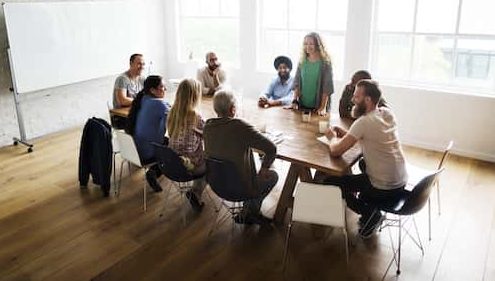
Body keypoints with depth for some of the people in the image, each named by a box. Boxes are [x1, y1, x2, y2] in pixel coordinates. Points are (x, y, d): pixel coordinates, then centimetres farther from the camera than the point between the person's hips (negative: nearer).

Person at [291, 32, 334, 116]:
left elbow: (327, 87, -11)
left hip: (318, 107, -3)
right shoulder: (302, 62, 4)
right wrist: (295, 101, -4)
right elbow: (296, 83, 5)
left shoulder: (325, 63, -7)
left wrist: (323, 107, -16)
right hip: (302, 105, 4)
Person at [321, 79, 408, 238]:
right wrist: (346, 134, 7)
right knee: (364, 163, 35)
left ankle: (369, 213, 2)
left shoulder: (363, 122, -21)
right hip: (401, 183, 8)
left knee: (329, 182, 5)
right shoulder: (388, 113, 1)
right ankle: (369, 209, 26)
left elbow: (335, 151, -19)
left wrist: (333, 137, 2)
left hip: (383, 190, -8)